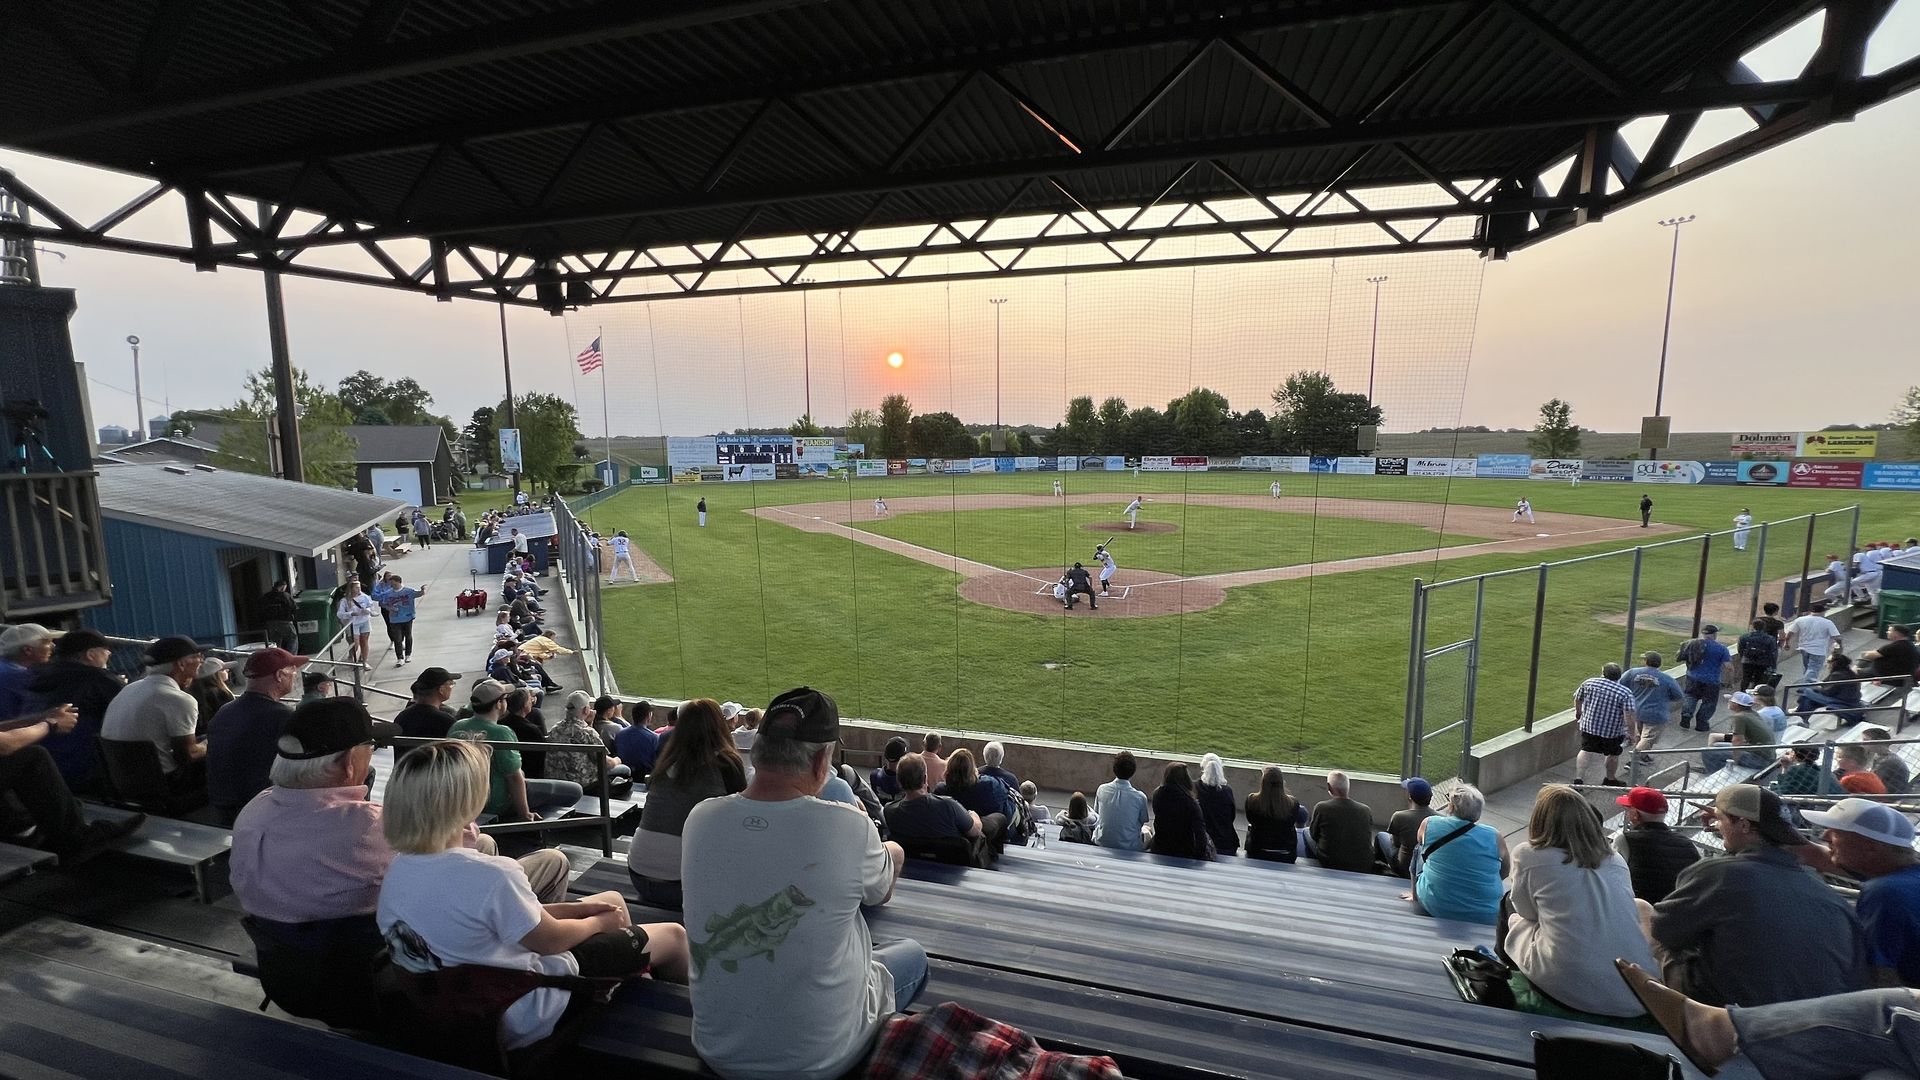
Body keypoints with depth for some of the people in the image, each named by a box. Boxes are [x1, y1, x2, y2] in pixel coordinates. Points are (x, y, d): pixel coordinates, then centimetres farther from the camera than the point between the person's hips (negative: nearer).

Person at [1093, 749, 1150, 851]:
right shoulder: (1140, 797, -18)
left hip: (1102, 844, 2)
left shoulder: (1101, 790, -10)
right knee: (1147, 830, 25)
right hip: (1130, 848, -2)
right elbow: (1143, 821, -2)